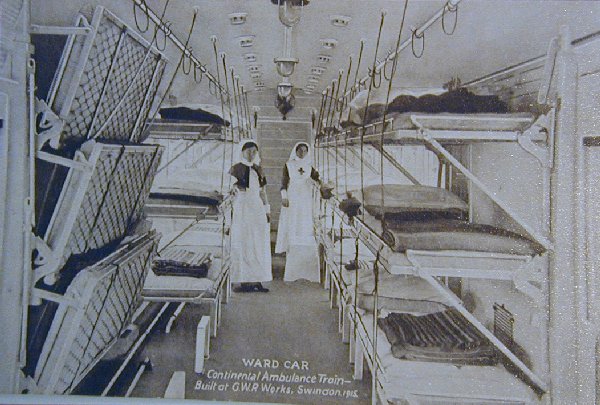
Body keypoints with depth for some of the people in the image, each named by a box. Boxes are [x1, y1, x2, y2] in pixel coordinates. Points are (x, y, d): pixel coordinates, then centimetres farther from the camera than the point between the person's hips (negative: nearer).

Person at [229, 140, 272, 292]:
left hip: (257, 208, 5)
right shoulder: (236, 169, 1)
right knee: (242, 244, -4)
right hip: (242, 208, -5)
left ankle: (256, 280, 7)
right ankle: (243, 281, -1)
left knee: (258, 245, 2)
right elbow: (231, 190, -4)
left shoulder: (258, 169, 15)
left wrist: (267, 210, 11)